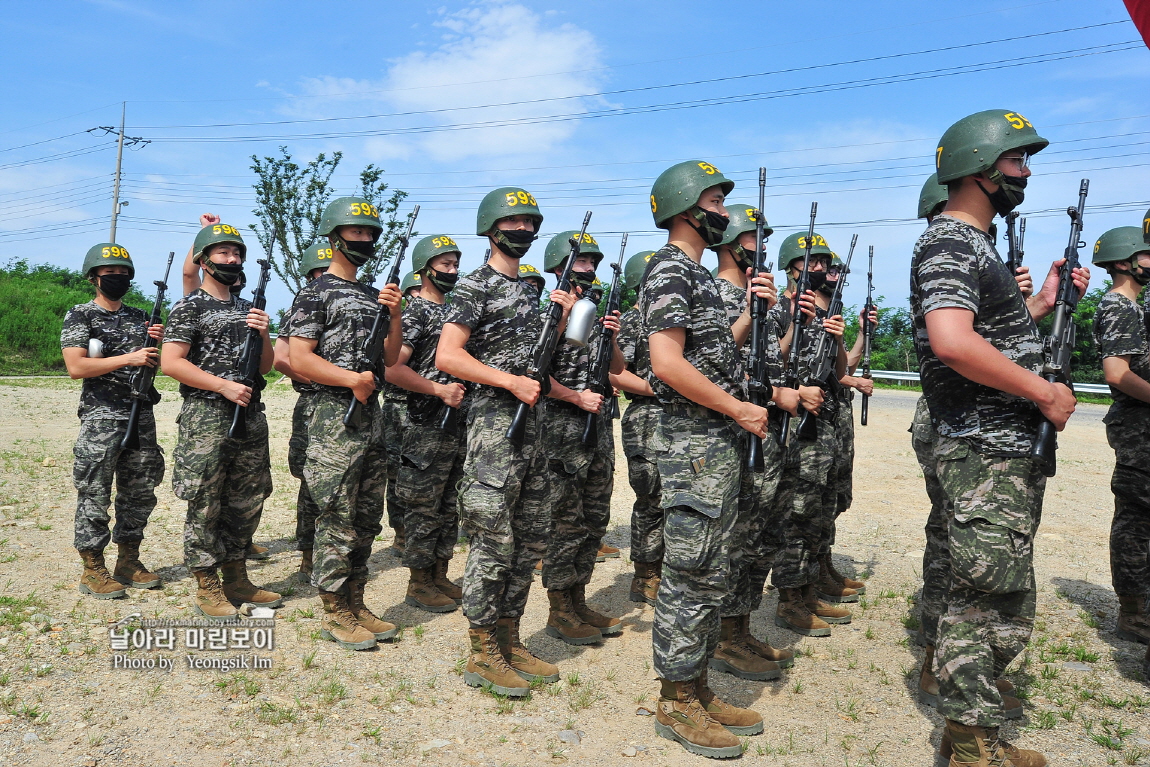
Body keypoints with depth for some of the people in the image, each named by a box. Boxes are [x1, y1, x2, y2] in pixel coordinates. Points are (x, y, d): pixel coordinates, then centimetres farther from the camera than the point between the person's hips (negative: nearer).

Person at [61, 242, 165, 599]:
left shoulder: (139, 317, 16)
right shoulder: (80, 315, -1)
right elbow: (75, 367, -12)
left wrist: (157, 343, -1)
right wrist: (128, 359, -17)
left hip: (142, 415, 6)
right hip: (101, 418, -6)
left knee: (140, 491, 9)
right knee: (94, 495, -2)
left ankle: (128, 561, 21)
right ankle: (92, 570, 7)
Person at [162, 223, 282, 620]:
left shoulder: (248, 308, 16)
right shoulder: (190, 306, -2)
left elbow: (264, 367, 17)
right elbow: (170, 362, -12)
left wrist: (263, 335, -3)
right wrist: (225, 386, -17)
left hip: (251, 417, 7)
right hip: (206, 419, -6)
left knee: (247, 503, 11)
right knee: (205, 506, -1)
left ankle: (236, 579, 23)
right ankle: (207, 588, 10)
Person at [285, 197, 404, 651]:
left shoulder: (373, 295, 17)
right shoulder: (316, 293, -6)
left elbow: (389, 356, 15)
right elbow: (299, 358, -14)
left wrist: (394, 314, 0)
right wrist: (353, 379, -17)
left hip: (372, 413, 8)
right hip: (336, 416, -8)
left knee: (366, 520, 12)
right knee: (337, 521, -2)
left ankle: (356, 605, 23)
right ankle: (334, 614, 10)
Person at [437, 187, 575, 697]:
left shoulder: (530, 289, 19)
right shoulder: (475, 286, -6)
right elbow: (447, 356, -15)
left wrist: (561, 320, 7)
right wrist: (511, 381, -20)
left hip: (532, 422, 9)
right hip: (494, 421, -8)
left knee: (530, 540, 11)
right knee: (493, 542, -5)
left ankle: (509, 640, 23)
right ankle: (483, 655, 7)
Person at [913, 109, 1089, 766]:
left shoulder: (978, 244, 20)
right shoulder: (950, 243, -13)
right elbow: (952, 343, -30)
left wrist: (1044, 302, 16)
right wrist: (1047, 393, -20)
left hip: (1010, 452, 11)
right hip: (987, 457, -11)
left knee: (1002, 604, 17)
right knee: (992, 608, -3)